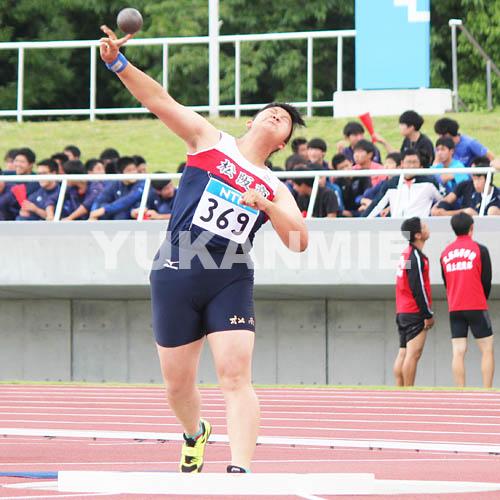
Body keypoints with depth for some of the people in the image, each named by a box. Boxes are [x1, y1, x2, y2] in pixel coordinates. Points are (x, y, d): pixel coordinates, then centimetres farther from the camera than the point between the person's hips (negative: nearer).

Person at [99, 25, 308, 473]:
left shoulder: (275, 191, 13)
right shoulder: (210, 141, 10)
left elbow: (299, 241, 1)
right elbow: (159, 100, 1)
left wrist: (265, 205, -13)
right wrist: (119, 63, -11)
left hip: (230, 280, 0)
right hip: (175, 276, 0)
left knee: (236, 376, -16)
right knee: (178, 383, 9)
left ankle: (241, 471, -25)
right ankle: (195, 435, 41)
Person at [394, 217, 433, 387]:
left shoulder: (406, 254, 16)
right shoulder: (416, 256, -13)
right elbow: (417, 288, -18)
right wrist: (428, 314, -14)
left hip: (402, 313, 10)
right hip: (415, 313, -10)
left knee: (403, 354, 8)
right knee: (413, 354, -10)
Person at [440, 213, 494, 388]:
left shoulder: (445, 253, 8)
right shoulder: (480, 250, -5)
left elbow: (446, 282, 13)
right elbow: (487, 280, -1)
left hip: (454, 308, 4)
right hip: (476, 307, -4)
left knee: (458, 352, 0)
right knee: (487, 349, 2)